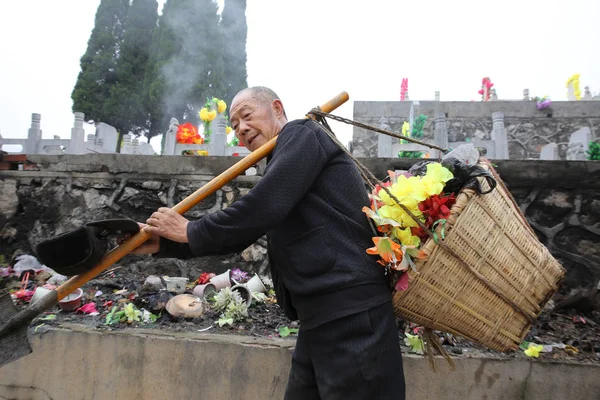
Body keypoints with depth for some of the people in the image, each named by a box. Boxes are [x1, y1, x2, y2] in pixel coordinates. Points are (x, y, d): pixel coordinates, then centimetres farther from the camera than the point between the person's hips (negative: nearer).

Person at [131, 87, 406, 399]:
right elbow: (237, 233, 16)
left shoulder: (302, 134, -5)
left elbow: (263, 208, -19)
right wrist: (164, 244, 7)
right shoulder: (281, 165, 21)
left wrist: (190, 231, -6)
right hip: (319, 317, 10)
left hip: (351, 313, -9)